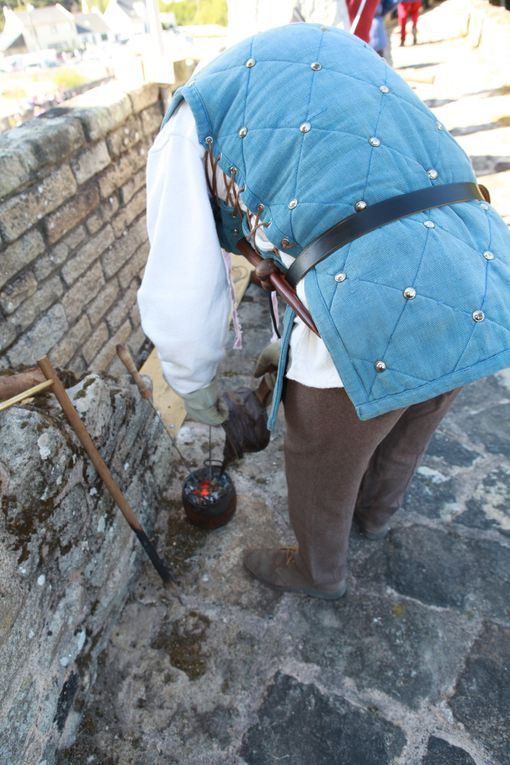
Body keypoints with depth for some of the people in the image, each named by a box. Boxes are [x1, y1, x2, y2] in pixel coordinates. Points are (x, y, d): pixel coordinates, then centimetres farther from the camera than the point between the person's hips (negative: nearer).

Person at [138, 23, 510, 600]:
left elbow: (179, 292, 1)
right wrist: (296, 342, 34)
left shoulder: (193, 122, 8)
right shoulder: (339, 60, 27)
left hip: (371, 321, -7)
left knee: (322, 472, 22)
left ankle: (319, 572, 54)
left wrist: (194, 385, 21)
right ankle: (375, 515, 66)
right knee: (401, 440, 33)